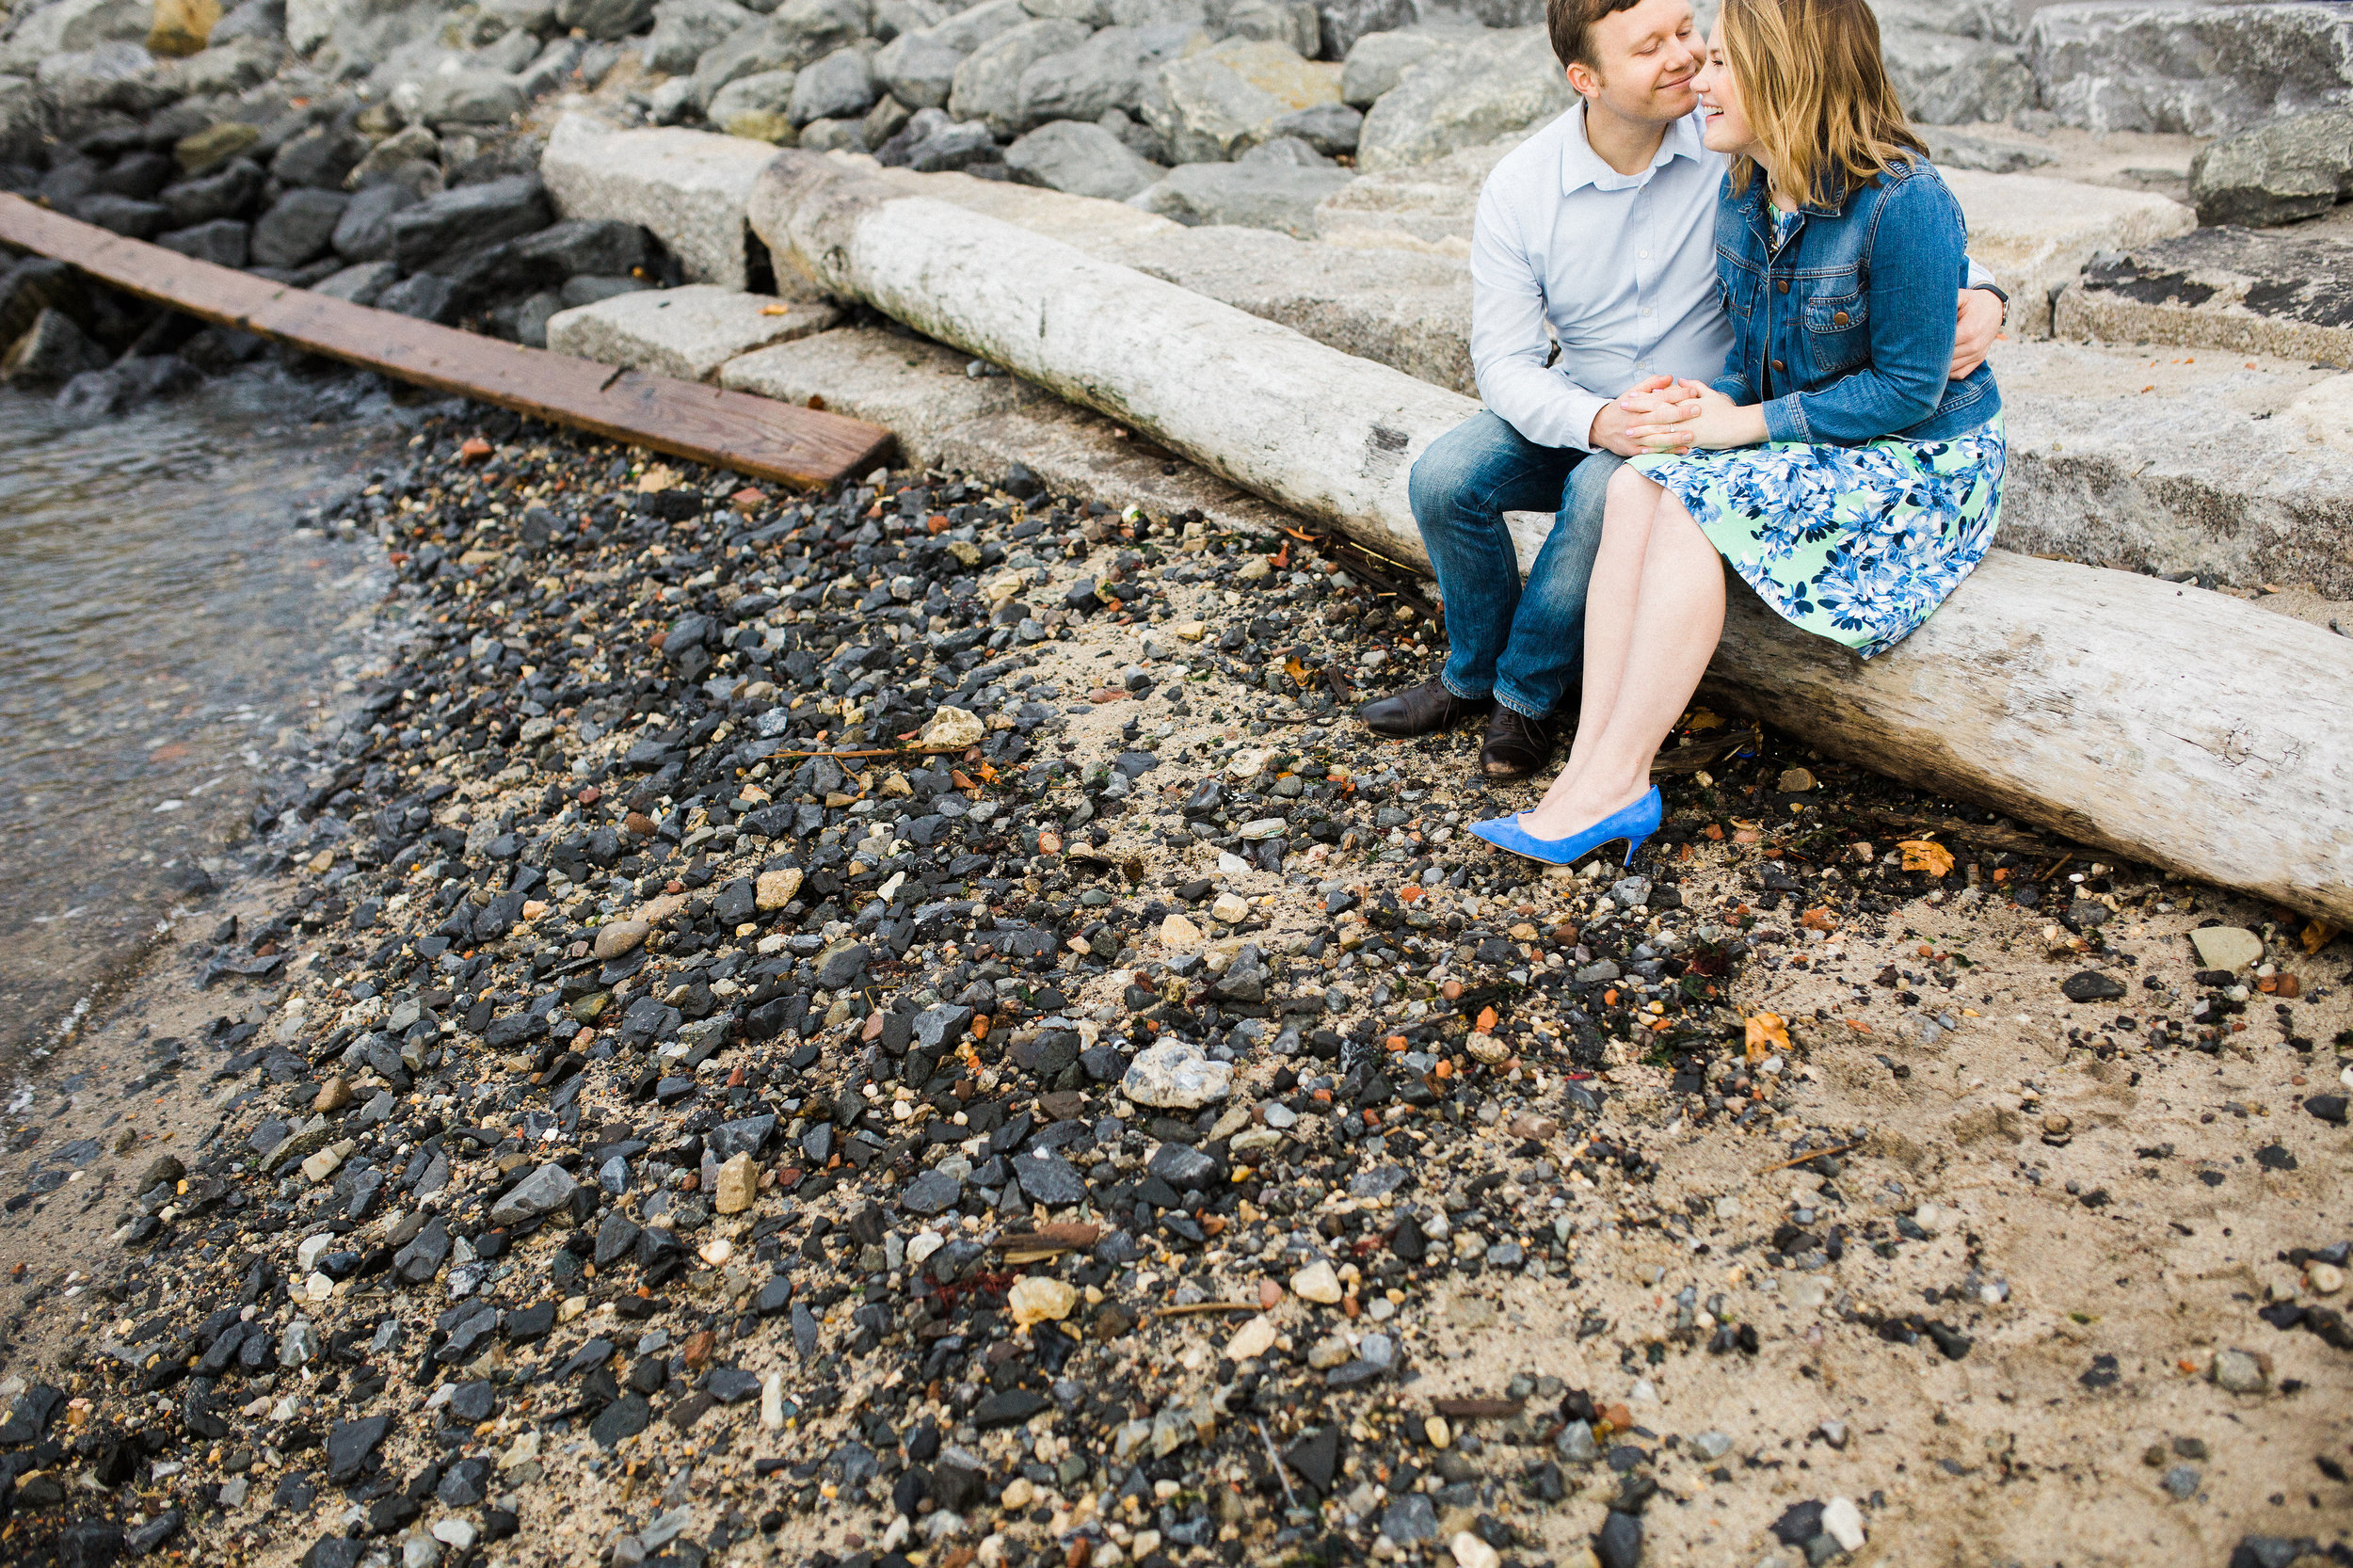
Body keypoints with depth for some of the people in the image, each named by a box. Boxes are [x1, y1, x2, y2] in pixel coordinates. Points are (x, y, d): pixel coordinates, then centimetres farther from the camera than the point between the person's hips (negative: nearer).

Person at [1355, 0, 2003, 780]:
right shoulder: (1518, 187, -9)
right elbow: (1503, 363, -12)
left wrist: (1975, 289, -29)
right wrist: (1598, 421, -32)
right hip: (1577, 413, 3)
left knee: (1604, 496, -34)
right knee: (1443, 478, -21)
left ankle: (1527, 694, -9)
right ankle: (1472, 676, 4)